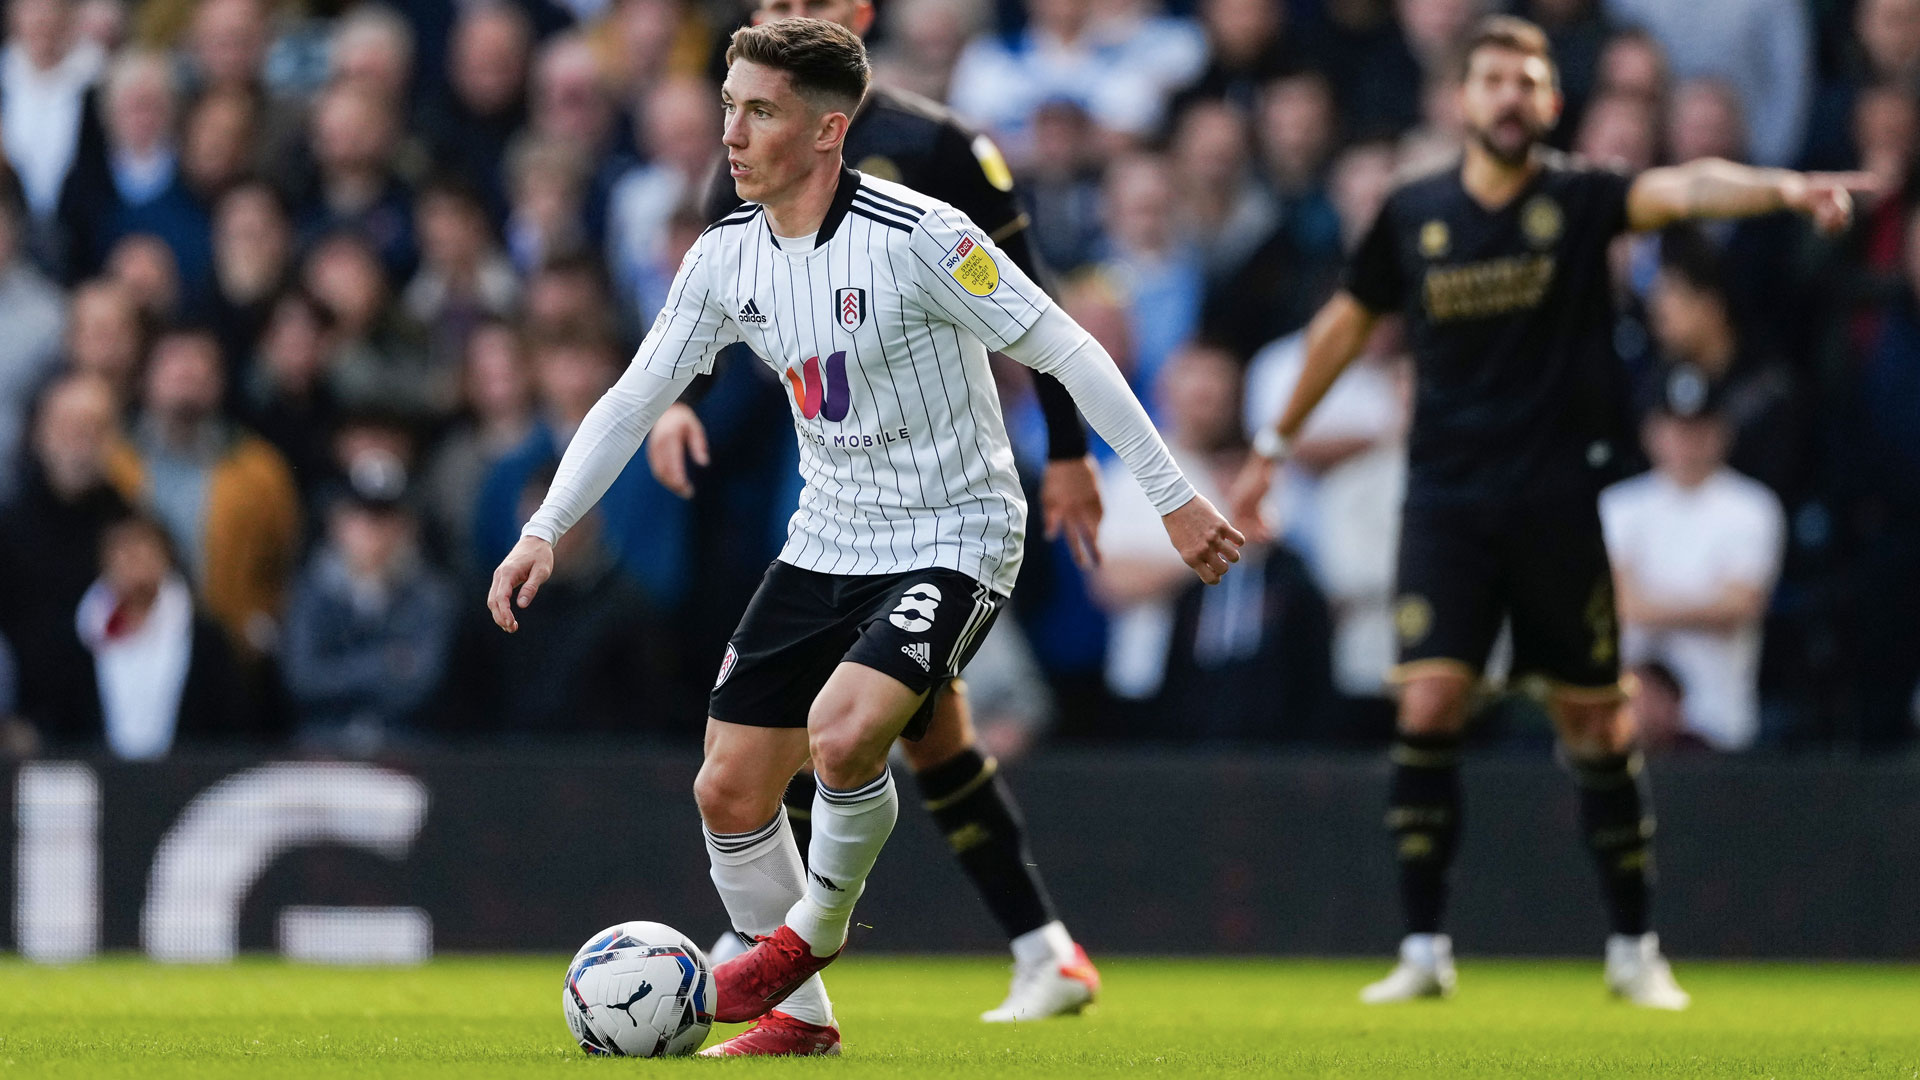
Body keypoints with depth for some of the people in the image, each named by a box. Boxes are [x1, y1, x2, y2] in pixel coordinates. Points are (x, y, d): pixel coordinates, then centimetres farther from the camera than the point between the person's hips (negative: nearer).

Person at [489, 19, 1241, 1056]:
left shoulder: (918, 237, -21)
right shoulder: (727, 256, -1)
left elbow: (1067, 351, -16)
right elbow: (636, 397, 8)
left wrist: (1171, 495, -15)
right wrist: (545, 529, -1)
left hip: (951, 542, -7)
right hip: (826, 540, 7)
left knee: (842, 733, -30)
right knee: (729, 790, 2)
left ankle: (815, 927, -1)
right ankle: (798, 1016, 20)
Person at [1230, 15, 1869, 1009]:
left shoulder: (1575, 202, -4)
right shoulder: (1413, 215, 3)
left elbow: (1681, 188, -24)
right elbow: (1343, 326, 17)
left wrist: (1784, 187, -44)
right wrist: (1273, 448, 24)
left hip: (1559, 503, -1)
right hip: (1447, 501, 1)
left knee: (1595, 725, 5)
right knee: (1428, 706, -13)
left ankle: (1633, 948, 19)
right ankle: (1424, 948, -6)